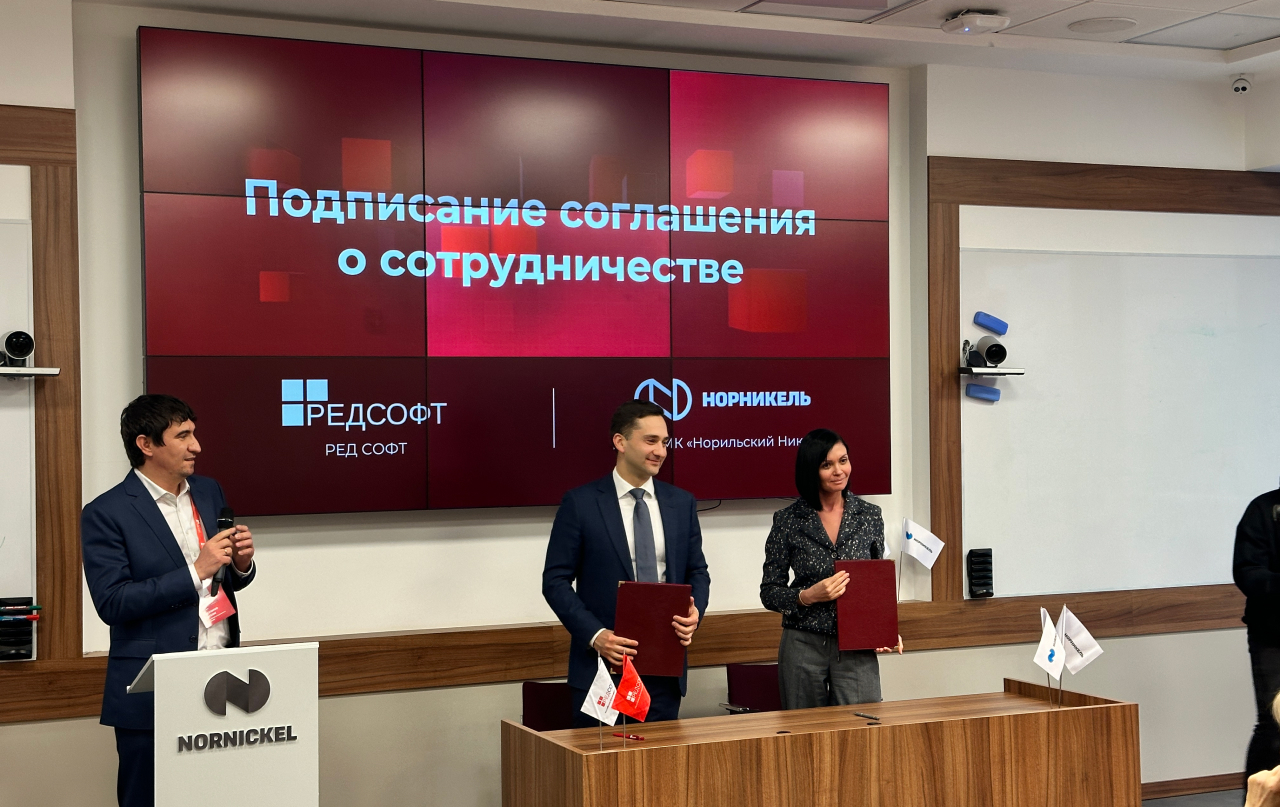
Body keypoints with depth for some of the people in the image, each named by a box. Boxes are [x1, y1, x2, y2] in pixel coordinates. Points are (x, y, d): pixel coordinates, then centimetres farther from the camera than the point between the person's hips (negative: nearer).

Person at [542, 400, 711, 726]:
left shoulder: (682, 503, 9)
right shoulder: (580, 503, -4)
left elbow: (697, 572, 14)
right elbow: (555, 580, -4)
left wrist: (695, 612, -7)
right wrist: (594, 635, -16)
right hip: (602, 662, -3)